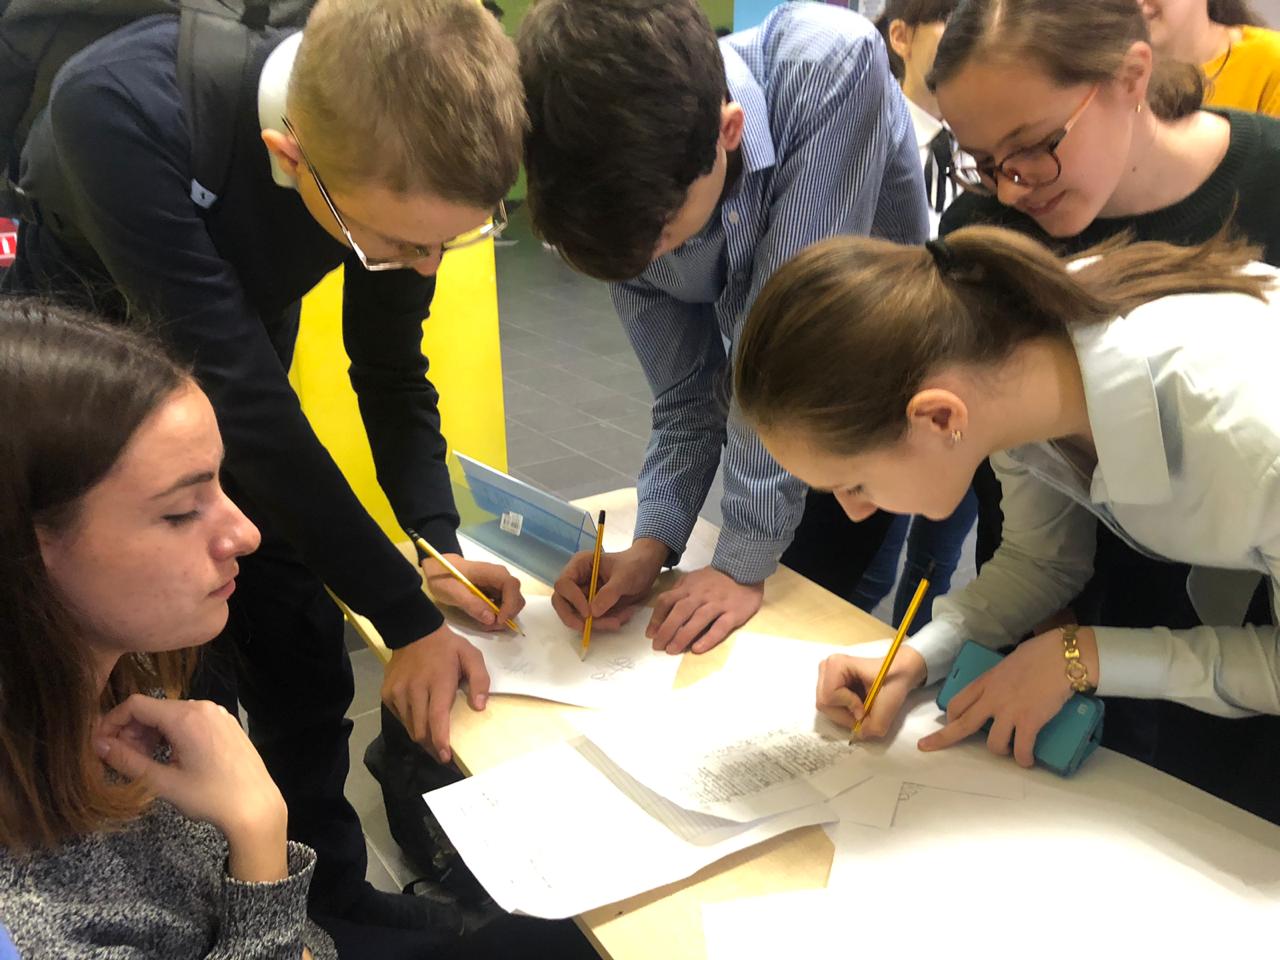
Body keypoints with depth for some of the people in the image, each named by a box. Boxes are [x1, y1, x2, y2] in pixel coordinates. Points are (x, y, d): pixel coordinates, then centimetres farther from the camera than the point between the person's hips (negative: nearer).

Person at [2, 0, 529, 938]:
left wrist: (439, 543, -17)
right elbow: (243, 396, -36)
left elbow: (390, 367, -7)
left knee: (305, 662, 7)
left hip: (236, 360, 4)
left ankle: (333, 894, 31)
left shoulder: (395, 147, -22)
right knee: (185, 686, -4)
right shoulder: (119, 110, -38)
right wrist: (407, 616, -31)